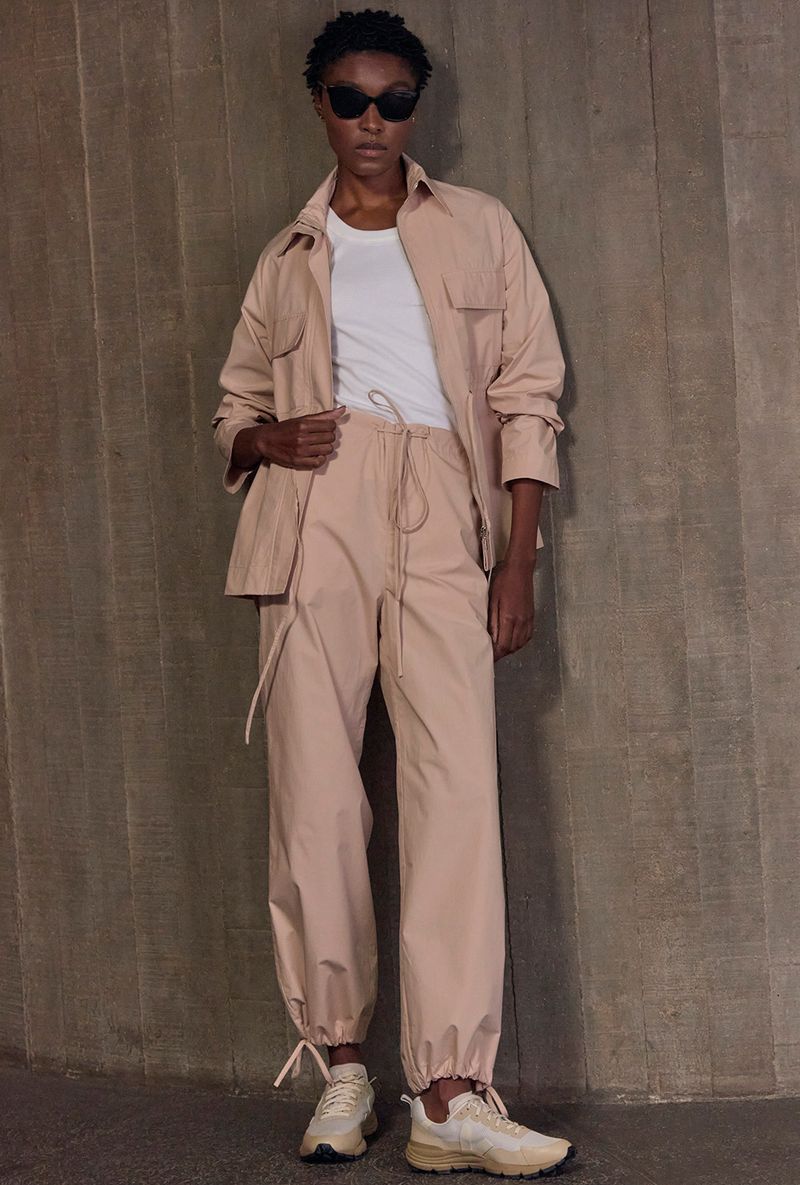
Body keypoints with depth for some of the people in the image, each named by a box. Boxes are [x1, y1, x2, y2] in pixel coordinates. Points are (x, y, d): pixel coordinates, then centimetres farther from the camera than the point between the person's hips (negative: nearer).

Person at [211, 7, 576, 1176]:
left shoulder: (480, 227, 16)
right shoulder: (286, 260, 20)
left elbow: (529, 397, 10)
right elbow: (235, 404, 24)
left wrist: (518, 563, 0)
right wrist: (266, 440, -2)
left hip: (441, 520, -1)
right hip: (312, 515, 2)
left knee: (457, 783, -15)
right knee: (313, 793, -3)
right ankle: (342, 1067, 7)